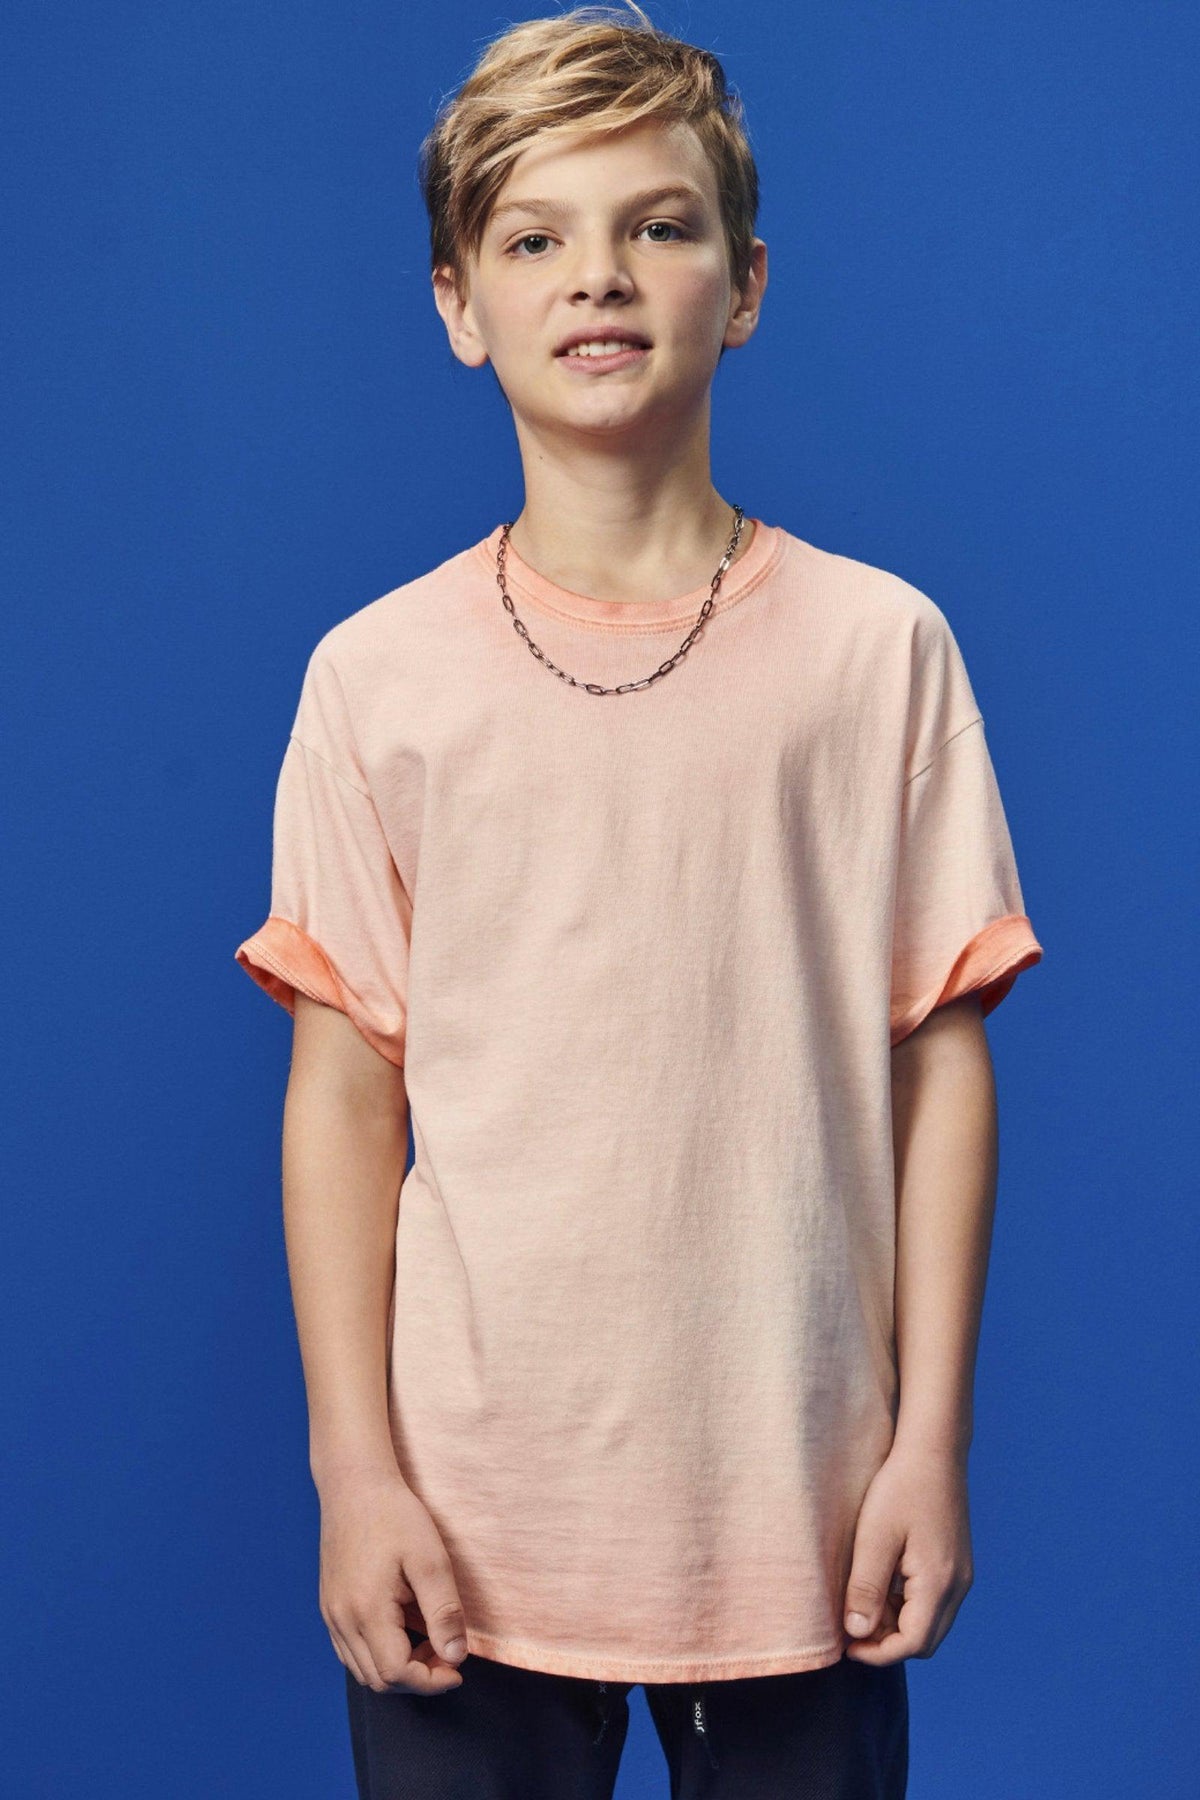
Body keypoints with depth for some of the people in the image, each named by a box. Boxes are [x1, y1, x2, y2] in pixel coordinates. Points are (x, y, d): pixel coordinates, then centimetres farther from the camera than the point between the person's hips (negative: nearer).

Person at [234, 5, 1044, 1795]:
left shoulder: (877, 648, -1)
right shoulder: (377, 677, 0)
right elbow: (345, 1087, 0)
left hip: (799, 1511, 0)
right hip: (466, 1512, 0)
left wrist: (930, 1442, -2)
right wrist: (354, 1464, -3)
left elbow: (938, 1055, 0)